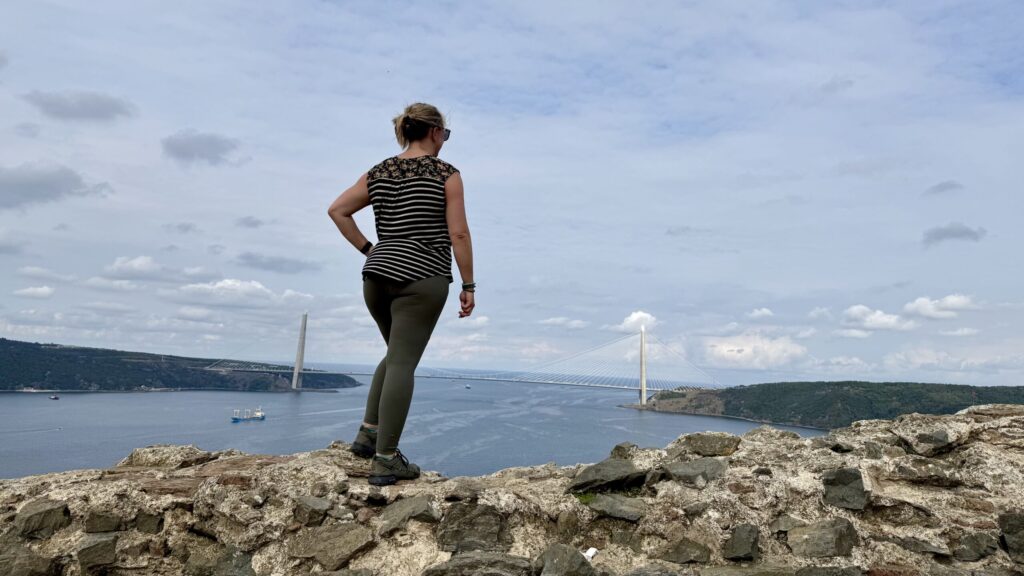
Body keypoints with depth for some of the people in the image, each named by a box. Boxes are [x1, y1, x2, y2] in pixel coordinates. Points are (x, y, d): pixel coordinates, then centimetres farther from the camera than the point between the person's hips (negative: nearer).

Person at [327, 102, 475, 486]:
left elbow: (336, 210, 10)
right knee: (402, 363, -5)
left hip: (378, 275, 6)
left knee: (398, 355, 23)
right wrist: (468, 286, -3)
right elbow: (458, 234, -7)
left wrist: (368, 250, 12)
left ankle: (368, 433, 18)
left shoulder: (378, 173, 13)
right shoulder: (446, 174, -2)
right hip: (422, 278, -6)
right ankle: (386, 460, -3)